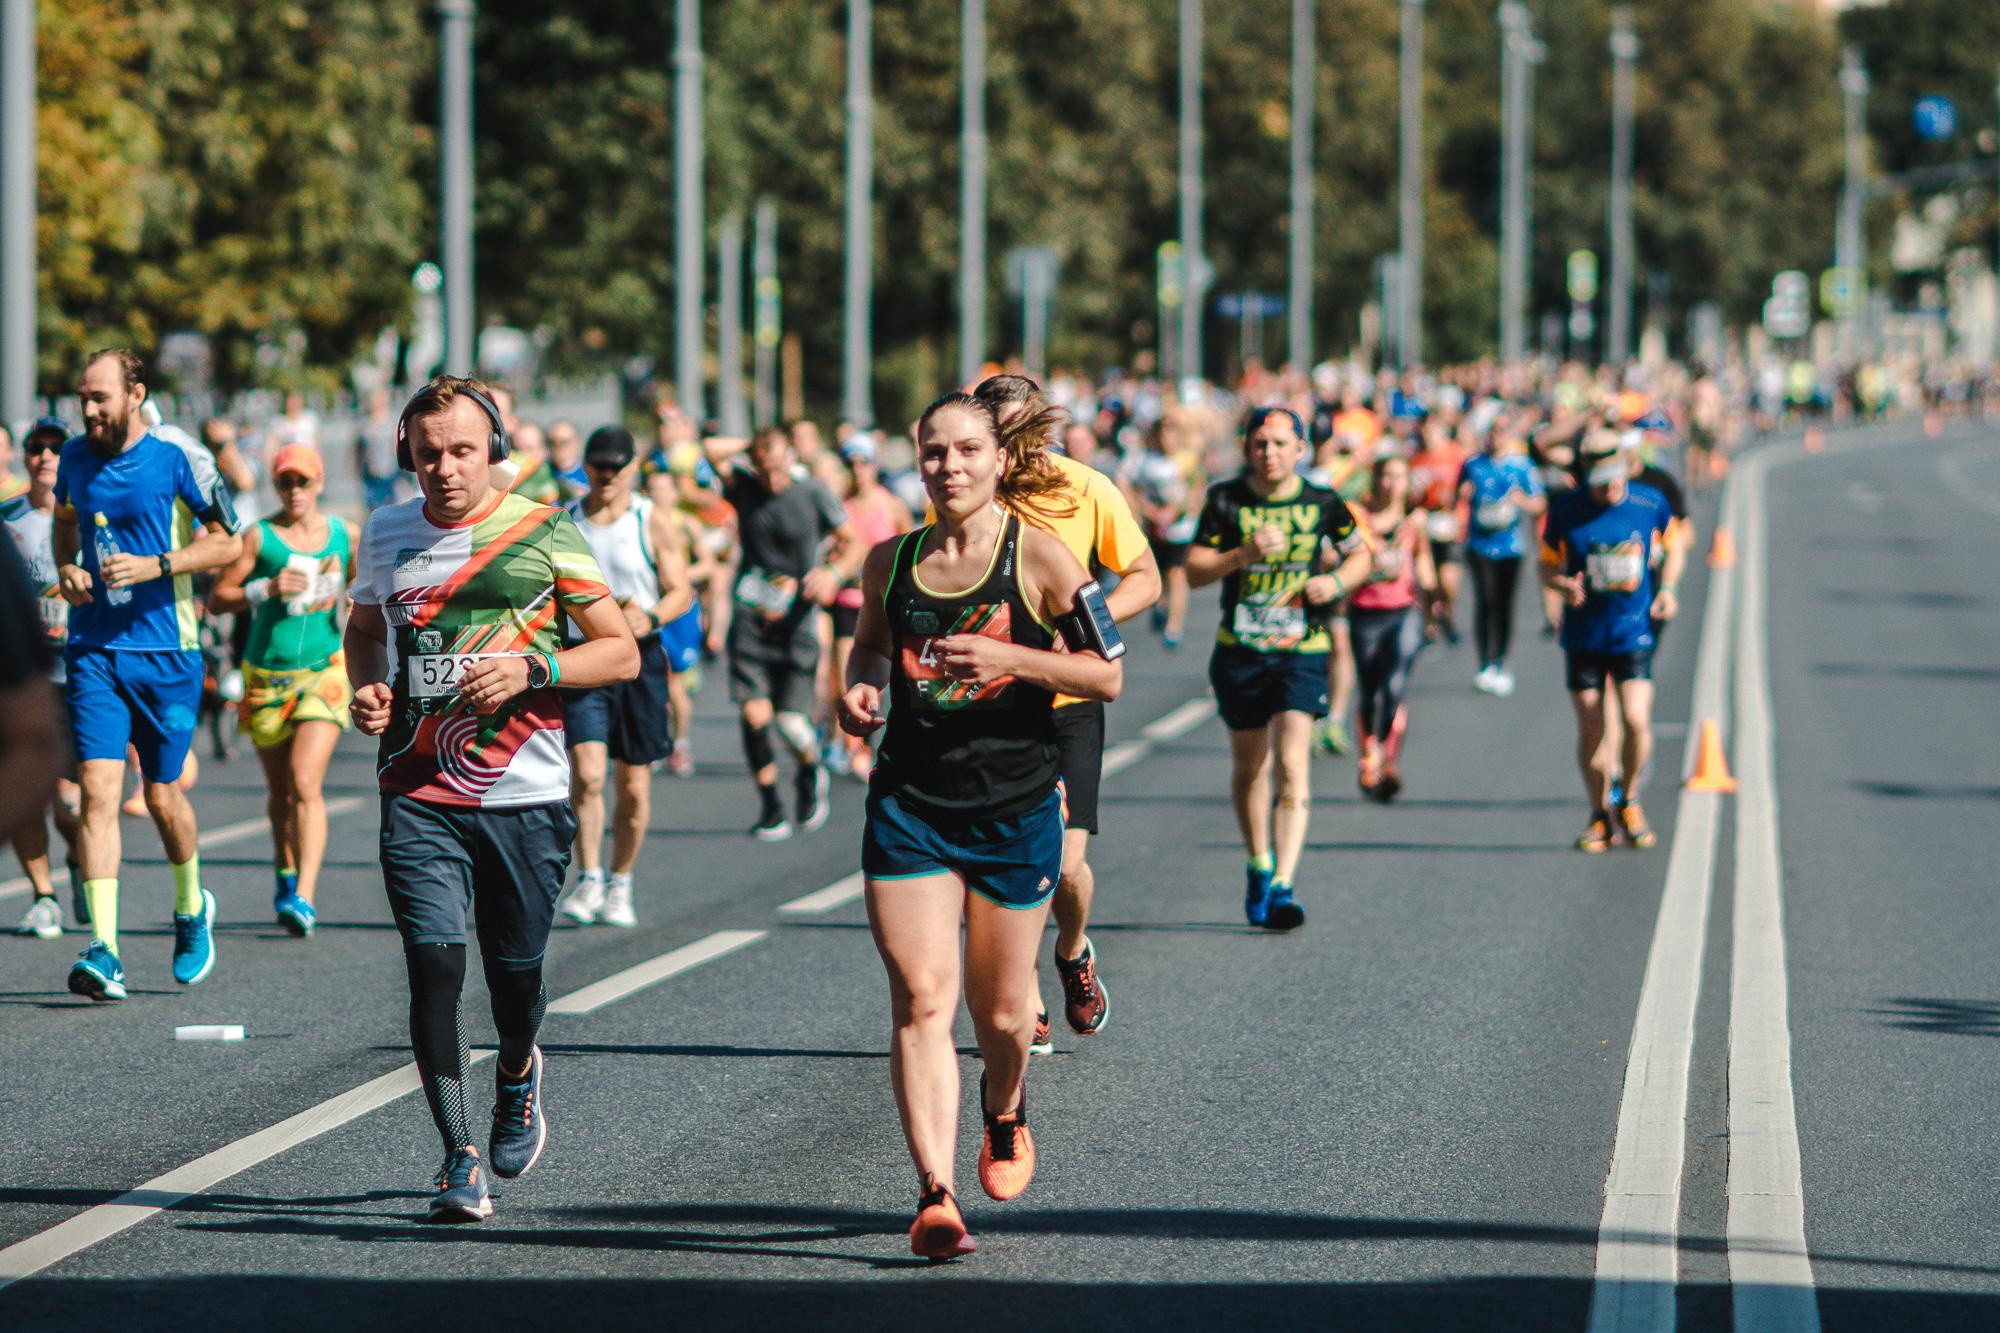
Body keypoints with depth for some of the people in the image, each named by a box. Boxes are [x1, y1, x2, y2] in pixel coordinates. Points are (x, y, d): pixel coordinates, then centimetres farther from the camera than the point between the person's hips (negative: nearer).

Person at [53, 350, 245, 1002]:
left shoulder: (179, 460, -7)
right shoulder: (76, 457, 6)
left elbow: (231, 542, -4)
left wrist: (155, 566, -16)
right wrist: (66, 567, 5)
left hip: (166, 650, -3)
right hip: (93, 649, 3)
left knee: (163, 796, 8)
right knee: (98, 789, -11)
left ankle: (192, 908, 38)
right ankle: (103, 950, -16)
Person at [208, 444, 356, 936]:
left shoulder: (344, 534, 6)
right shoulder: (259, 536, -2)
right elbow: (217, 600, -5)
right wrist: (266, 589, -20)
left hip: (323, 671, -1)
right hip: (266, 675, 1)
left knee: (306, 784, -17)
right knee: (279, 790, 13)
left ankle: (304, 897, -24)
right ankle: (285, 871, 40)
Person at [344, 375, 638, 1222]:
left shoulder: (545, 534, -2)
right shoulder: (385, 536, 7)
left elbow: (622, 652, 2)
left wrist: (533, 668, -14)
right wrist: (367, 691, 4)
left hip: (525, 797, -1)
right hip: (419, 795, 1)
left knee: (515, 975, 5)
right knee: (433, 966, -12)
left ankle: (517, 1073, 40)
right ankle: (459, 1159, -7)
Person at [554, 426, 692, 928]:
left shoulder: (654, 521, 1)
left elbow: (681, 592, -2)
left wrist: (649, 617, -21)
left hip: (639, 660, 0)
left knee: (635, 786, 4)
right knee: (586, 773, -17)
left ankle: (620, 885, 20)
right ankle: (587, 880, -9)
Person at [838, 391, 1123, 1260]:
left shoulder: (1036, 555, -6)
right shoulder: (891, 561, 5)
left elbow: (1107, 673, -5)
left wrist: (1010, 659, -19)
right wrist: (858, 691, 2)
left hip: (1015, 806, -2)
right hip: (910, 804, 2)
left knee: (1000, 1012, 9)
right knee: (920, 999, -13)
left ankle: (1004, 1111, 44)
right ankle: (935, 1194, -16)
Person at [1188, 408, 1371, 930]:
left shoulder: (1321, 504, 0)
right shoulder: (1225, 501, -1)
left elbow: (1359, 553, 15)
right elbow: (1195, 570, -3)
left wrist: (1337, 580, -7)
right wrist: (1244, 554, -19)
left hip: (1302, 652, -2)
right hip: (1239, 651, 2)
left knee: (1292, 763, -15)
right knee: (1249, 766, 14)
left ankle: (1281, 887, -21)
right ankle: (1259, 866, 36)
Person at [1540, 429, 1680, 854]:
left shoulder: (1650, 504, -4)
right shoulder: (1566, 510, -6)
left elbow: (1673, 543, 16)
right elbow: (1547, 566, 4)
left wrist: (1667, 588, 1)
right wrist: (1563, 586, -18)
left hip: (1633, 631, 0)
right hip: (1583, 636, 1)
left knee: (1636, 720, -13)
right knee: (1590, 728, 3)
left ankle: (1629, 802, 11)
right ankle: (1600, 814, 20)